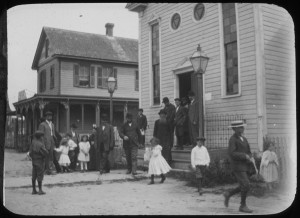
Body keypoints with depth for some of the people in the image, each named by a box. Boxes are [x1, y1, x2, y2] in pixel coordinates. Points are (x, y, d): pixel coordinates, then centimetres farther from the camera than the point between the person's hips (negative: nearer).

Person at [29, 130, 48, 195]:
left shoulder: (33, 143, 1)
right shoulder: (40, 144, -20)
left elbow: (30, 152, 6)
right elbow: (46, 152, -21)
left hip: (34, 161, 7)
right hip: (40, 161, -7)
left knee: (34, 176, 11)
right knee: (40, 175, 0)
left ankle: (34, 190, 17)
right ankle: (40, 190, 4)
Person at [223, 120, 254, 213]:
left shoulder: (243, 139, 14)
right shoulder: (232, 139, -12)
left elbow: (248, 152, 18)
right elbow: (231, 153, -22)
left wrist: (251, 158, -4)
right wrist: (244, 156, -21)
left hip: (244, 166, 8)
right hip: (237, 166, -8)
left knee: (244, 186, 10)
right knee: (246, 185, -10)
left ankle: (228, 194, 27)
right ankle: (243, 206, 4)